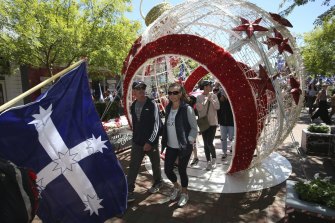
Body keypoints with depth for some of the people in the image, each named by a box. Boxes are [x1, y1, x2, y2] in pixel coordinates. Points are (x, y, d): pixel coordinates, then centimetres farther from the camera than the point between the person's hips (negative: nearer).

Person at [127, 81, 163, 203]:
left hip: (151, 141, -4)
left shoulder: (152, 104, -12)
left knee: (155, 164, 15)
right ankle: (129, 191, 12)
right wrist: (135, 138, 14)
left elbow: (156, 124, -17)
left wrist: (150, 141, -22)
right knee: (133, 166, 3)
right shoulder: (133, 106, 6)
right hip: (137, 142, 4)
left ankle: (158, 183, 39)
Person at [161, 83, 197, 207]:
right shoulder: (168, 108, 4)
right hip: (171, 146, 5)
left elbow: (194, 128, -9)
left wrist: (189, 141, -15)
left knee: (181, 170, 7)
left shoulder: (187, 109, -13)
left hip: (184, 146, -5)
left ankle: (184, 193, 34)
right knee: (167, 169, 9)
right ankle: (176, 187, 40)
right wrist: (164, 140, 9)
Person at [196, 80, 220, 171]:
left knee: (209, 143, -8)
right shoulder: (199, 97, -2)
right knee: (206, 144, 8)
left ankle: (214, 159, 19)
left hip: (212, 122, -1)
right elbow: (198, 108, -13)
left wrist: (211, 99, -15)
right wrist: (206, 99, -15)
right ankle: (208, 161, 22)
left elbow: (217, 107, -9)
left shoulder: (213, 95, 0)